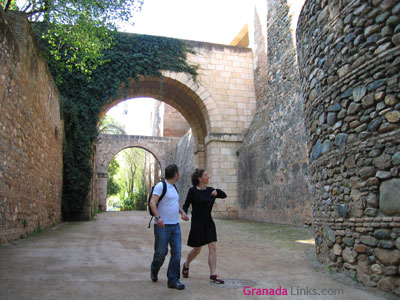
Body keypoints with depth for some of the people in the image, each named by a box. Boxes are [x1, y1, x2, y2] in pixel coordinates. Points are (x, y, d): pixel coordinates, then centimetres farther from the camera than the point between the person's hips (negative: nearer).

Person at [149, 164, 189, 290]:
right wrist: (158, 217, -31)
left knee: (176, 252, 2)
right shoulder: (160, 186, -10)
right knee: (161, 252, 3)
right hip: (162, 226, -7)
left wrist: (182, 212, 11)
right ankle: (154, 271, 34)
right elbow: (152, 202, -19)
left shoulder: (174, 187, 16)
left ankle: (173, 280, 11)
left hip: (175, 225, 7)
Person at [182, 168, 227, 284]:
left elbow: (224, 195, 11)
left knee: (213, 247, -3)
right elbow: (186, 205, -6)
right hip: (197, 223, -5)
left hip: (208, 222, 5)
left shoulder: (209, 190, 5)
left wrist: (217, 192, -9)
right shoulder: (193, 190, -9)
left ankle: (213, 275, 3)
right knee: (197, 249, 7)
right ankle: (186, 265, 36)